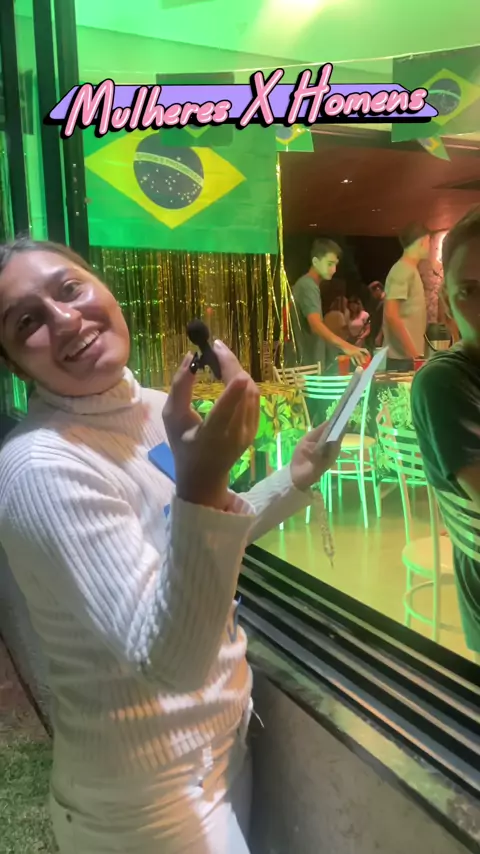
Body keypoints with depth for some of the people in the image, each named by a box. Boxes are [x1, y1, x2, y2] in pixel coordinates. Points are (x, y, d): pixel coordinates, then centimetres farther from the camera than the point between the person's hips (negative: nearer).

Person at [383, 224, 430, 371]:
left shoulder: (411, 269, 17)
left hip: (411, 355, 9)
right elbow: (391, 314, -21)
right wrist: (413, 353, -22)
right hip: (403, 357, -9)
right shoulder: (403, 269, -12)